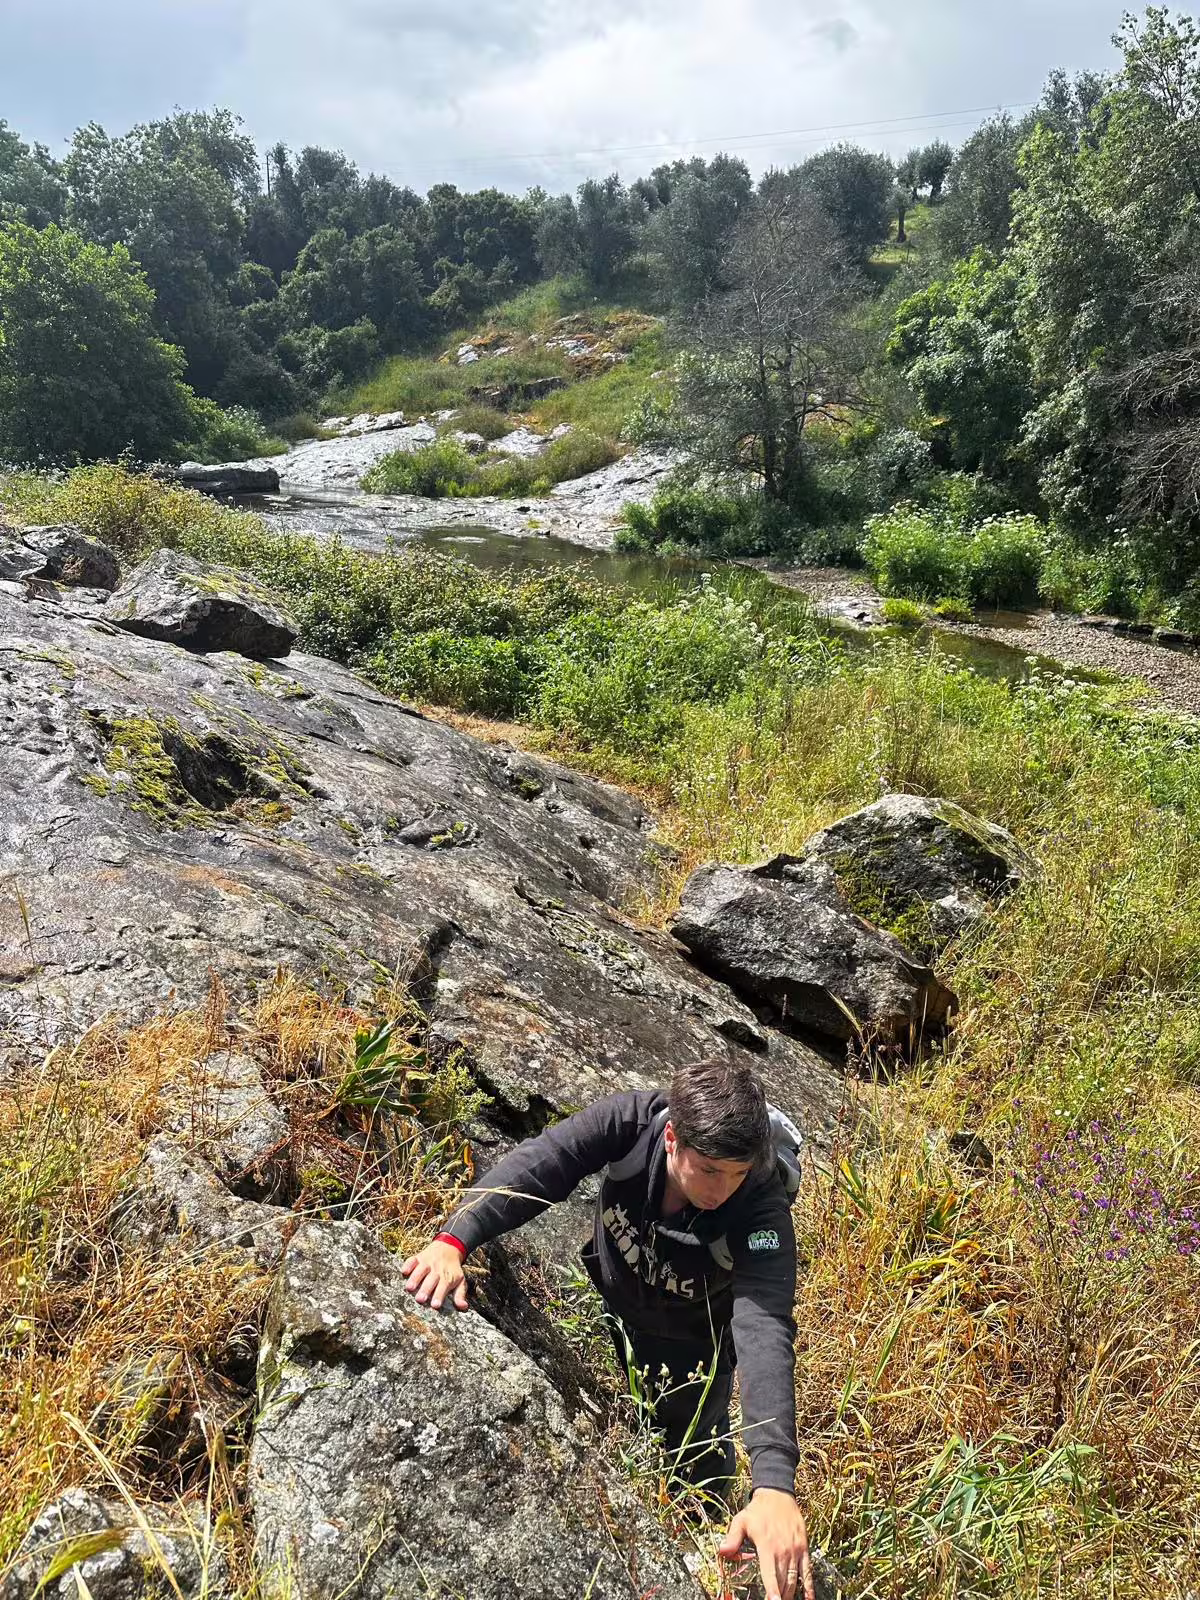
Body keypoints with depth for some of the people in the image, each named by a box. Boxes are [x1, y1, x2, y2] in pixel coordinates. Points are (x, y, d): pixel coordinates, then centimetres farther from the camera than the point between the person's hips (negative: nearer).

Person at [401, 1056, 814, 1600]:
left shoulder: (762, 1212, -38)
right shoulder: (632, 1120, -34)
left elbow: (765, 1331, -48)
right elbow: (535, 1166, -43)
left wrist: (775, 1483, -60)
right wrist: (453, 1240, -59)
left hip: (689, 1347, -2)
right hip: (604, 1306, 3)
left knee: (696, 1475, 15)